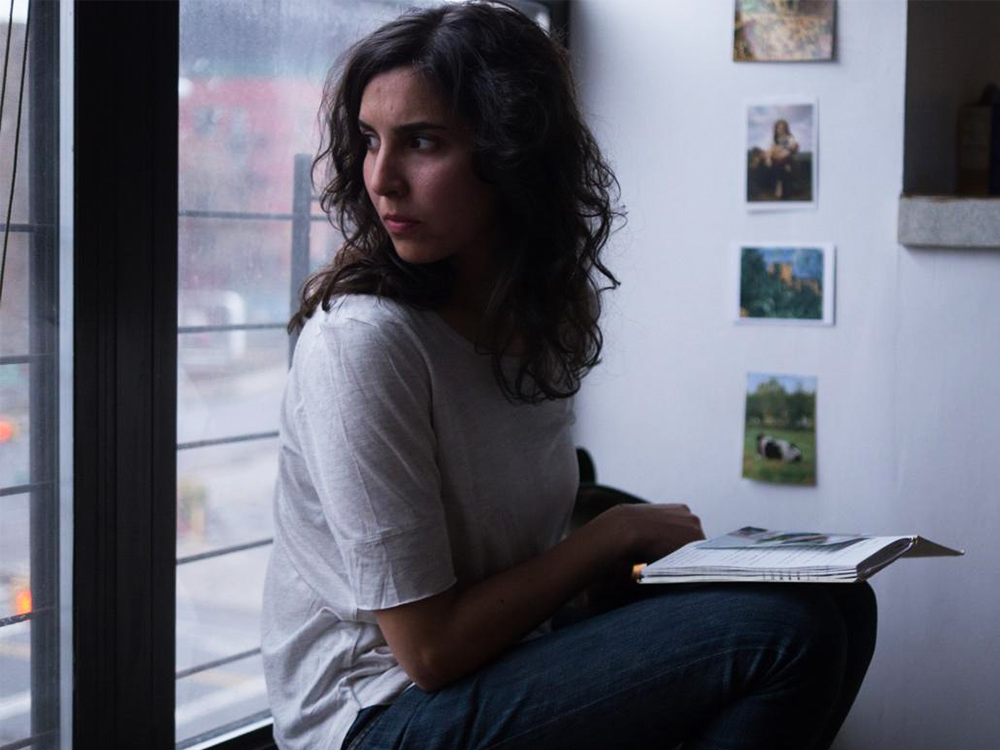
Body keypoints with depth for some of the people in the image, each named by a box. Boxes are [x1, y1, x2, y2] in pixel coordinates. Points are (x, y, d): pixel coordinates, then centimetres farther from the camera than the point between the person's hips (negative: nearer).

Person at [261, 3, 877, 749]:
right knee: (787, 630, -20)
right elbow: (428, 646, -20)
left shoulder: (546, 316, 4)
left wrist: (648, 551, -4)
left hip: (507, 653, 8)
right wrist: (615, 533, -11)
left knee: (837, 602, -2)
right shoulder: (360, 339, -21)